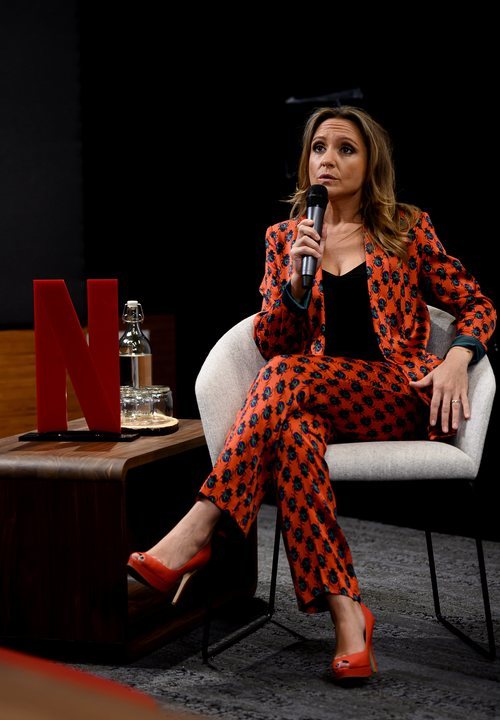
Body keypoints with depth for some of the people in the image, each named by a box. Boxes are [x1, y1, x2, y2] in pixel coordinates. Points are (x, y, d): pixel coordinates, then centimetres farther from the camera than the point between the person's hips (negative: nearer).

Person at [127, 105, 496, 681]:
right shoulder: (284, 237, 16)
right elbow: (270, 343, 10)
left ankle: (196, 534, -39)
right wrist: (295, 282, -8)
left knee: (287, 376, -33)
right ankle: (344, 611, -40)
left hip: (404, 397, -2)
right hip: (316, 398, 2)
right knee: (292, 427, -37)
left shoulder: (407, 229, 11)